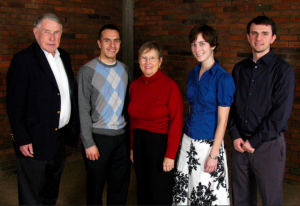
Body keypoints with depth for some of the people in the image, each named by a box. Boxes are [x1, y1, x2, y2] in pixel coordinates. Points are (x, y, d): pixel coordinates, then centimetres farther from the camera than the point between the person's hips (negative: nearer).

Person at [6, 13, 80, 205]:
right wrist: (22, 140, -18)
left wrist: (74, 127, 8)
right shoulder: (24, 59, -13)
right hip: (35, 141, -7)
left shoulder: (64, 57, 9)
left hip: (60, 138, 7)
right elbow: (15, 104, -16)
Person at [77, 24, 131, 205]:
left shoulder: (124, 69, 8)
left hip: (122, 136, 5)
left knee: (120, 185, 13)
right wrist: (89, 143, -12)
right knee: (95, 186, 9)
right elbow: (83, 110, -9)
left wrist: (130, 130, 6)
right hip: (98, 137, -4)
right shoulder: (87, 71, -7)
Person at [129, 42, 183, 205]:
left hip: (160, 143, -5)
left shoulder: (170, 86, -14)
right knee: (143, 190, 18)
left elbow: (176, 123, -15)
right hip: (139, 142, 6)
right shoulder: (134, 86, 3)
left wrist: (170, 155, -17)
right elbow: (133, 119, 11)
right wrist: (132, 147, 11)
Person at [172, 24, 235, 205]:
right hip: (188, 141, 6)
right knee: (184, 189, 13)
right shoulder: (193, 74, 8)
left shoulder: (223, 78, -13)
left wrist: (213, 154, -15)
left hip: (209, 143, -6)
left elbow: (222, 121, -13)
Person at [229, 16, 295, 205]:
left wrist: (254, 142, -12)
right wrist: (235, 135, -2)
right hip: (241, 143, 5)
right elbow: (232, 104, 11)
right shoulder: (240, 69, 10)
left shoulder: (283, 70, -6)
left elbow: (281, 113, -12)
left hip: (269, 145, -4)